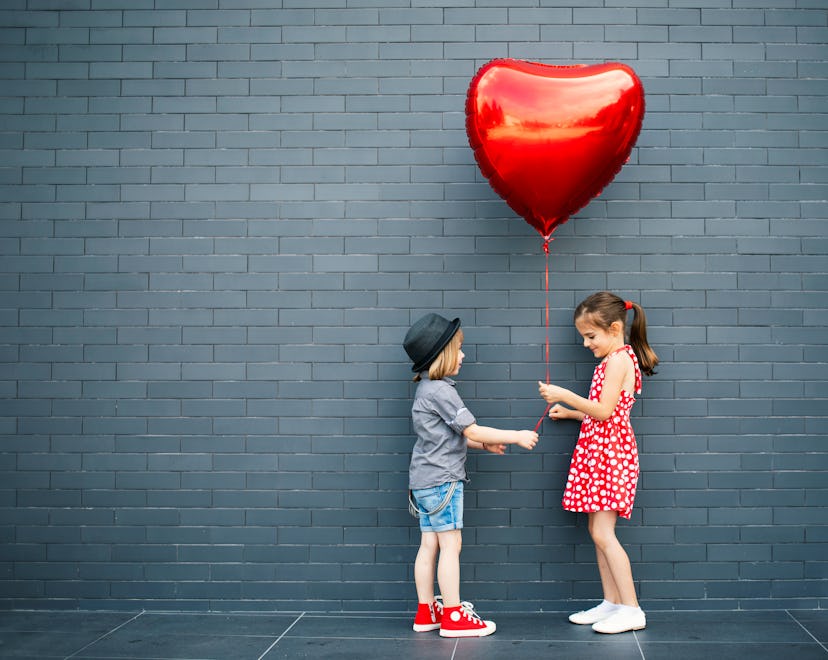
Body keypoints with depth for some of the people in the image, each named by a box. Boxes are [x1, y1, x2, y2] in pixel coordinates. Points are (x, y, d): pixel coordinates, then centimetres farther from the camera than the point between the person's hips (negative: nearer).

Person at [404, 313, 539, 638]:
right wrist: (517, 436, -10)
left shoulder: (425, 389, 14)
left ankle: (426, 612, 15)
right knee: (450, 544, -5)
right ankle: (453, 617, -1)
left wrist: (485, 444, 16)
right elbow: (472, 431, -17)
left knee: (429, 545, 11)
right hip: (442, 479, -9)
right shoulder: (441, 391, -17)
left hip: (424, 480, 9)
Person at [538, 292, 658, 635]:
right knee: (597, 531, 10)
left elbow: (604, 412, -18)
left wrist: (565, 395, -17)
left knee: (603, 533, -10)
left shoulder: (619, 359, -12)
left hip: (610, 453, -10)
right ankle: (612, 603, 16)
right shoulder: (613, 361, 18)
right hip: (598, 452, 10)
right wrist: (569, 412, 17)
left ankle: (632, 610, -6)